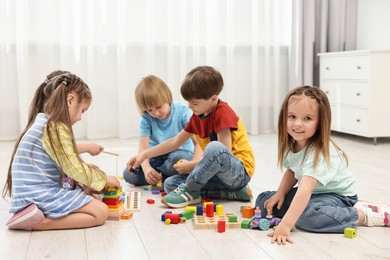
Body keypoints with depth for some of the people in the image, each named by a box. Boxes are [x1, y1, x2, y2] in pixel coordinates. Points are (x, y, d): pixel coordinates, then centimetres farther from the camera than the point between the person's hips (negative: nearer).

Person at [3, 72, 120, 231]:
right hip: (43, 195, -10)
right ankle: (37, 223, -17)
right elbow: (73, 169, -14)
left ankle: (36, 215, 0)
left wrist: (86, 169, 20)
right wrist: (104, 179, 0)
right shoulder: (56, 128, -15)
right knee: (101, 212, -10)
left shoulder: (42, 123, 16)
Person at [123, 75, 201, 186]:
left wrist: (194, 164, -40)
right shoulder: (147, 118, -6)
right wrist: (146, 168, -33)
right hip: (157, 157, 2)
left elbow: (198, 142, -20)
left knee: (178, 158, -39)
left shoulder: (182, 111, -15)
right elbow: (143, 147, -12)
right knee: (128, 174, -19)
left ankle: (156, 175, -10)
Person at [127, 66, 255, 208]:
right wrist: (144, 154, 10)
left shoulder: (223, 113, -16)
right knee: (170, 184, -4)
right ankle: (234, 192, -7)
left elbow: (223, 153, -21)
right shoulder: (197, 116, 10)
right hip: (220, 173, 9)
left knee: (214, 147, -40)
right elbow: (175, 141, 18)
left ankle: (189, 190, -17)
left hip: (241, 171, -9)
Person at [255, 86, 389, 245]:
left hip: (337, 195, -9)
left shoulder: (319, 153, -32)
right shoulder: (291, 145, -7)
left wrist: (285, 226, -51)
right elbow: (291, 172, 11)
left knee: (306, 216, -39)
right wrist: (280, 194, -7)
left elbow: (305, 191, -43)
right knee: (263, 201, -1)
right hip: (314, 192, 9)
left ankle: (365, 214, -17)